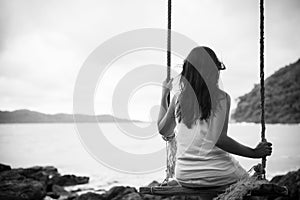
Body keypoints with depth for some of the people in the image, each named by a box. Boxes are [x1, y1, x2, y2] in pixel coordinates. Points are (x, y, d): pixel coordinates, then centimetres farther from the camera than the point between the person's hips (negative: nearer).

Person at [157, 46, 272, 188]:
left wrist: (164, 94, 17)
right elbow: (220, 139, -17)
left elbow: (164, 131, 11)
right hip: (217, 175, -3)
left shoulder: (178, 98, -3)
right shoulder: (222, 98, -10)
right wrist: (254, 153, -6)